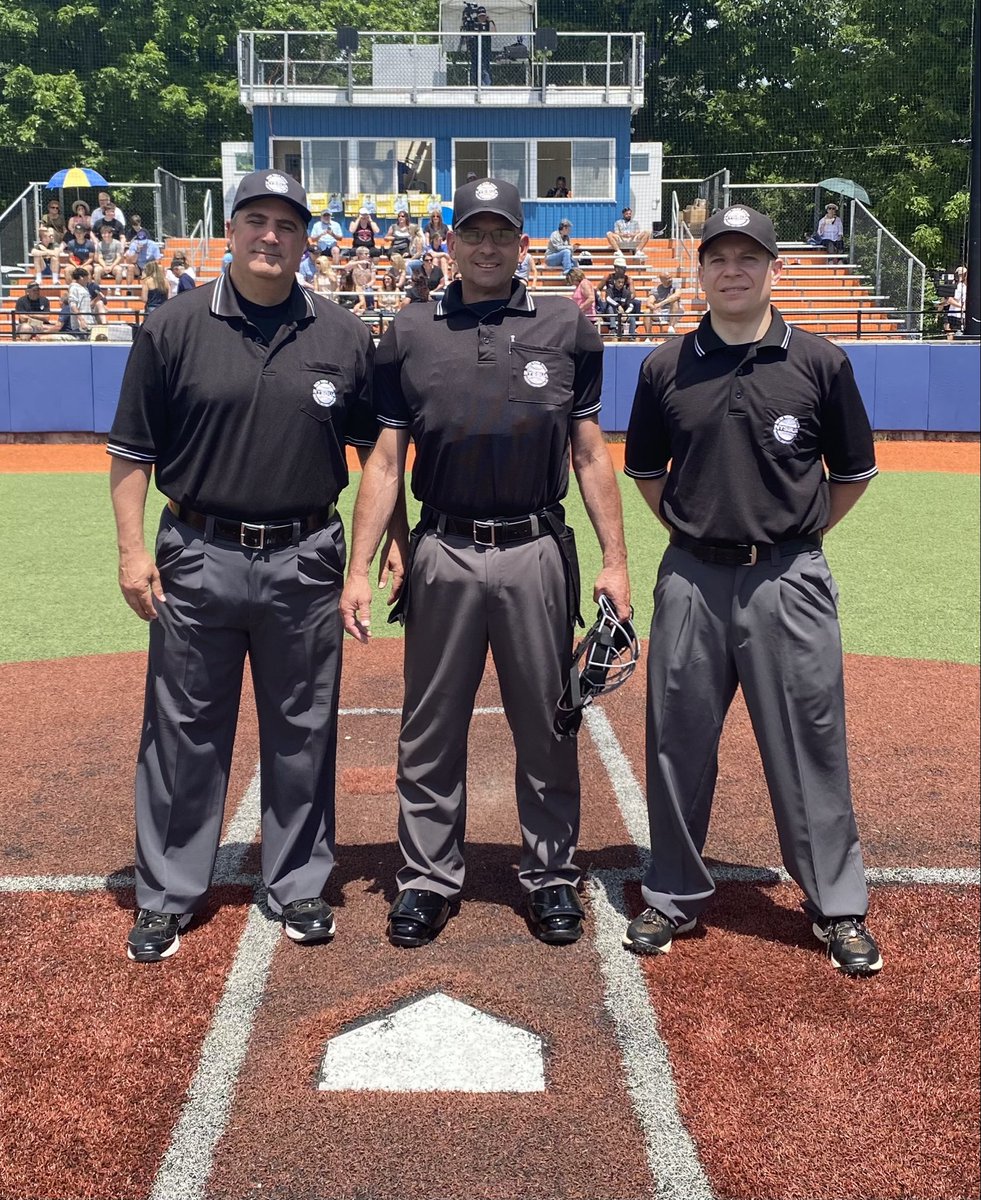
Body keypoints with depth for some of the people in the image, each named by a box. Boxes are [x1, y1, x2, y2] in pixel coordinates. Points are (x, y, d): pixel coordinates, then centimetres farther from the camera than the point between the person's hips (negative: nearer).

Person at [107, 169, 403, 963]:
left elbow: (378, 447, 10)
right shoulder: (173, 329, 0)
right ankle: (167, 895, 22)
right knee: (184, 734, 8)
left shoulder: (345, 337, 4)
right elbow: (132, 451, 2)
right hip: (198, 559, -1)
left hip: (305, 561, 1)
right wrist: (133, 548, -5)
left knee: (302, 734, 11)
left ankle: (300, 885, 26)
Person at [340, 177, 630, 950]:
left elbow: (590, 453, 6)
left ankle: (552, 874, 25)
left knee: (546, 726, 9)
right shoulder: (410, 334, 6)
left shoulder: (567, 327, 5)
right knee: (432, 731, 9)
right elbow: (385, 460, 6)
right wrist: (359, 568, -1)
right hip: (443, 554, 1)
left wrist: (614, 559, 0)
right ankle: (428, 879, 23)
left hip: (538, 553, 0)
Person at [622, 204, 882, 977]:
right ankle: (674, 896, 25)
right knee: (679, 741, 9)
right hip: (692, 580, 2)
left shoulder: (820, 363, 0)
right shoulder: (666, 367, 5)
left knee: (809, 743, 4)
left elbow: (854, 472, 9)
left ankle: (839, 907, 19)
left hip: (790, 581, -2)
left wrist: (795, 534, 5)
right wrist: (693, 531, 9)